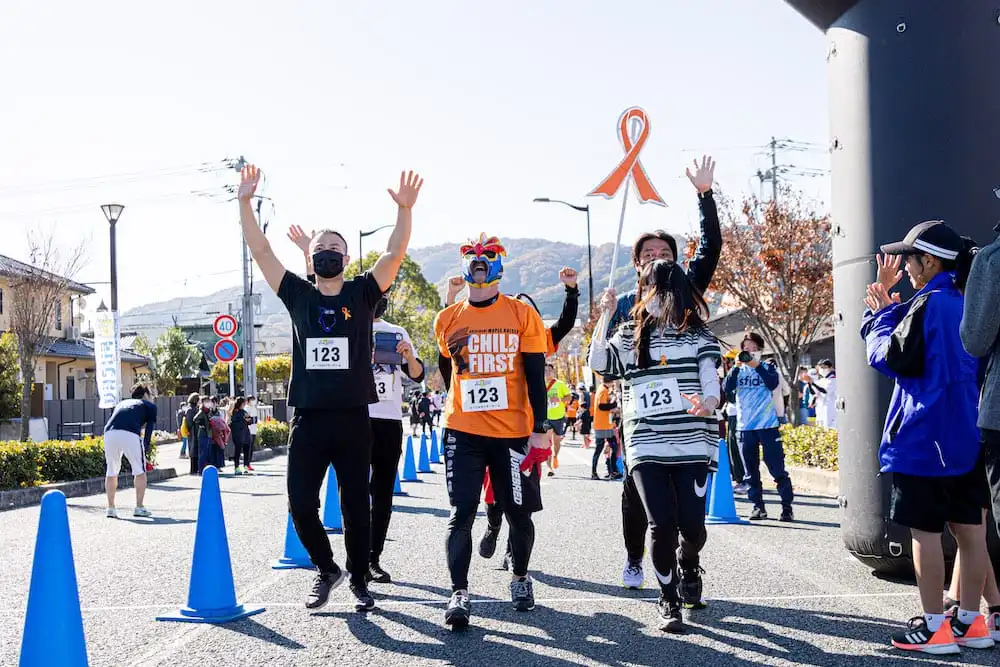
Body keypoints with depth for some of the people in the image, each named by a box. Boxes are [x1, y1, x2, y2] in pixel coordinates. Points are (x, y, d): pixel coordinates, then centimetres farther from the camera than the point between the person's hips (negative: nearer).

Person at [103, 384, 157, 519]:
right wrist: (144, 448, 10)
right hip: (130, 434, -4)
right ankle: (139, 507, 10)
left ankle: (111, 508, 22)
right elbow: (149, 428, 13)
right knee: (140, 471, 11)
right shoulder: (150, 405, 25)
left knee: (112, 472, 19)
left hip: (109, 433, 4)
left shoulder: (121, 403, 38)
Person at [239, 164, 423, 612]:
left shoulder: (361, 294, 4)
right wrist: (245, 202, -5)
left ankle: (358, 579, 24)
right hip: (307, 419, 1)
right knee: (301, 505, 0)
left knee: (355, 506, 8)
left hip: (352, 418, -1)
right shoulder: (298, 295, 7)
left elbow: (395, 253, -7)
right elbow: (260, 250, 3)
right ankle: (326, 569, 24)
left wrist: (404, 209, -20)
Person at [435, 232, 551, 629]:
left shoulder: (523, 316, -2)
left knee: (519, 512, 9)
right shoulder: (447, 320, 5)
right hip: (463, 432, 1)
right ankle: (459, 592, 0)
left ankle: (520, 578, 31)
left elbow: (536, 378, -3)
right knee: (462, 512, -4)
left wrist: (540, 429, -7)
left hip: (513, 431, -1)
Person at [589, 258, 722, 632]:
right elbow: (598, 364, -3)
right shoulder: (629, 337, 12)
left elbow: (712, 387, 1)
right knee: (662, 524, -9)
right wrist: (605, 316, -8)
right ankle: (669, 600, 12)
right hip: (645, 447, 1)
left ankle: (689, 564, 31)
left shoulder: (698, 337, 8)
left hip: (692, 446, 0)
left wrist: (707, 404, -22)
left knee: (692, 524, -6)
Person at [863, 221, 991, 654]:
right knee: (968, 528, 9)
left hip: (924, 439, -8)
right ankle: (970, 621, 16)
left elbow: (888, 358, -11)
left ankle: (934, 627, 2)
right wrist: (889, 304, 19)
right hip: (965, 436, 8)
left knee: (924, 530, -2)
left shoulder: (929, 304, -14)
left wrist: (880, 314, 2)